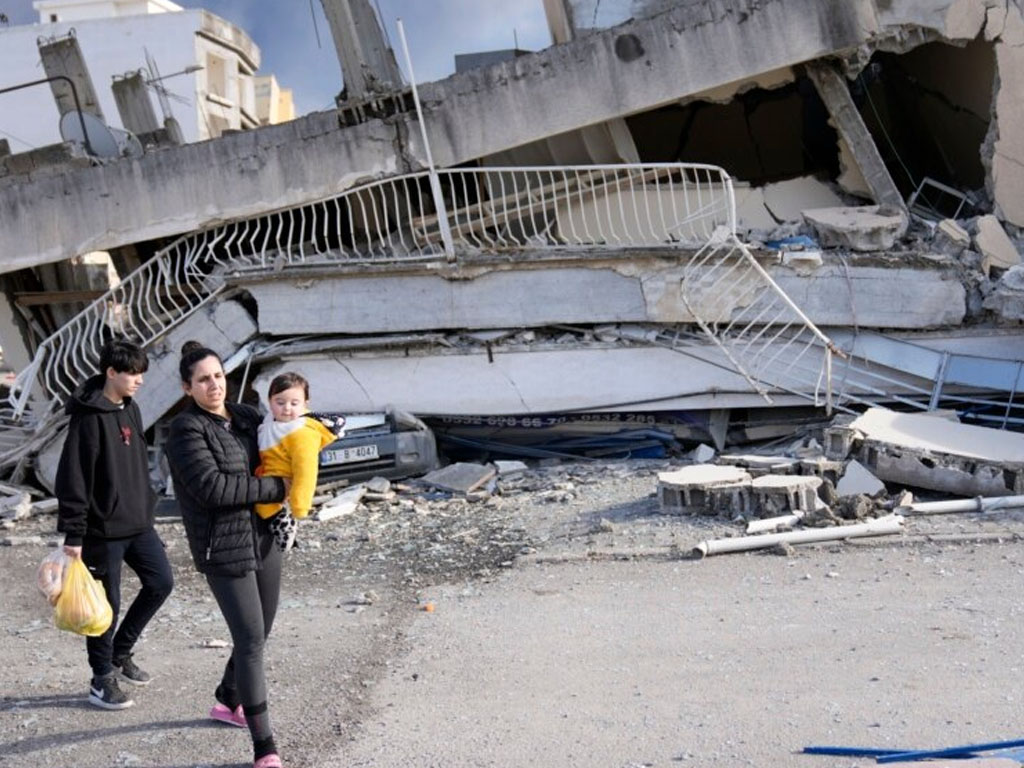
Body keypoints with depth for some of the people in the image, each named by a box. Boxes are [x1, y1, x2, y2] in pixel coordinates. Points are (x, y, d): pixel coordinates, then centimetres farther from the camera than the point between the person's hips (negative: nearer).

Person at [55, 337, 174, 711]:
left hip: (138, 523, 8)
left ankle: (120, 653, 26)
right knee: (107, 603, 2)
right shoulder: (88, 417, -17)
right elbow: (72, 479, -18)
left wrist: (147, 505, 18)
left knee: (160, 581, 9)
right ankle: (102, 680, 18)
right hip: (103, 529, -8)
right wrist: (73, 534, -19)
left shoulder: (130, 410, 8)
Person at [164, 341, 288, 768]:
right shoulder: (187, 430, -12)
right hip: (224, 548, -7)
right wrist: (276, 488, -17)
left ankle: (227, 702, 42)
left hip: (263, 538, 7)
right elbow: (212, 487, -23)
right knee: (251, 640, -8)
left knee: (259, 633, 17)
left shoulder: (246, 417, 8)